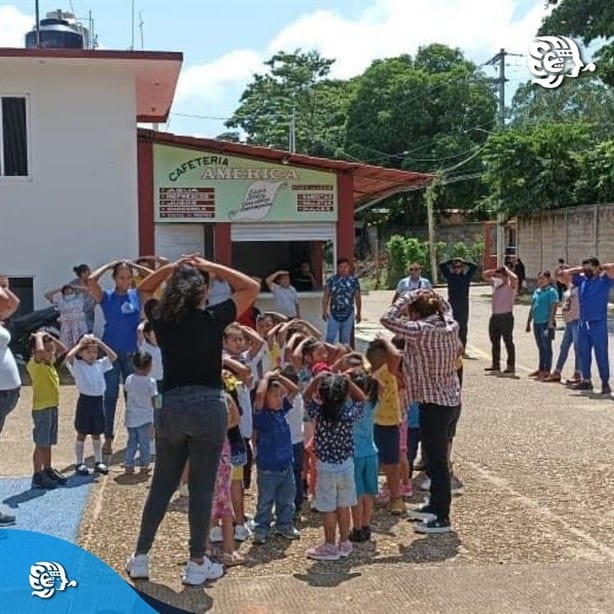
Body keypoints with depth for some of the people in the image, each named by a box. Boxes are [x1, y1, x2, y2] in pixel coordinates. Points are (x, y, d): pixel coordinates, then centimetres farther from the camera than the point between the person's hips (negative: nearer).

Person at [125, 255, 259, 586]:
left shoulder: (161, 320, 4)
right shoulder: (212, 319, -6)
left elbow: (144, 290, 25)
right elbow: (251, 287, 4)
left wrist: (171, 267, 11)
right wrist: (210, 267, 3)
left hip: (171, 406, 4)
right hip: (208, 407, -4)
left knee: (162, 484, 15)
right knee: (202, 487, 4)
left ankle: (140, 557, 23)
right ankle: (197, 564, 12)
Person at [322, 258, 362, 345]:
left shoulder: (354, 280, 2)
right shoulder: (331, 280, -1)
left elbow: (357, 298, 7)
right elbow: (326, 297, 0)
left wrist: (358, 313, 8)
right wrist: (324, 311, -7)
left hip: (348, 315, 1)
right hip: (334, 314, -1)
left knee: (345, 339, 9)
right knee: (330, 338, -3)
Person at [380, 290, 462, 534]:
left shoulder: (421, 331, -21)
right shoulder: (450, 326, 2)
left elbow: (387, 319, -19)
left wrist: (407, 297, -12)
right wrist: (434, 298, 11)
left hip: (434, 404, -9)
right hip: (452, 400, 9)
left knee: (436, 460, 1)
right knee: (437, 457, 21)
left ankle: (441, 518, 10)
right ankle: (436, 505, 35)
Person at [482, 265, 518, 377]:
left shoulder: (511, 285, -9)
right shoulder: (495, 283, 11)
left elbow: (515, 278, -30)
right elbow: (484, 275, 18)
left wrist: (506, 270, -14)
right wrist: (496, 270, 6)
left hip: (506, 316, -8)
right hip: (495, 316, 8)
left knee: (508, 342, -3)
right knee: (495, 341, 14)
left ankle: (511, 367, 0)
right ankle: (495, 365, 25)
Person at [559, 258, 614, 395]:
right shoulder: (582, 280, 10)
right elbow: (564, 274, 14)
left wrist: (602, 267, -4)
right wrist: (579, 270, 10)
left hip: (599, 323, -6)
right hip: (583, 323, 6)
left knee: (601, 354, -2)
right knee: (583, 353, 12)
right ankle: (586, 381, 24)